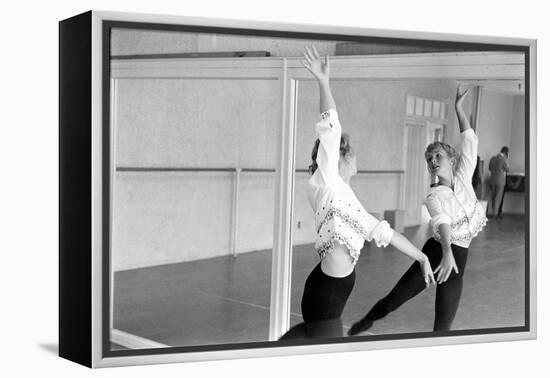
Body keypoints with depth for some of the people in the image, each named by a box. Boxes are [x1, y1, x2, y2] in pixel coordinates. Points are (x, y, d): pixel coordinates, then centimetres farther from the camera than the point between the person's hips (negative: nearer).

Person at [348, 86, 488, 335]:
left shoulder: (463, 176, 2)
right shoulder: (434, 196, -8)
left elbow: (470, 142, -1)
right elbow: (442, 221, -29)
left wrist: (458, 108, -4)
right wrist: (447, 252, -46)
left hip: (456, 257, 1)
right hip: (436, 250, -1)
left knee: (442, 327, -2)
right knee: (395, 297, 3)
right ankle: (367, 322, 33)